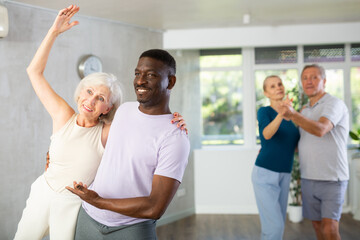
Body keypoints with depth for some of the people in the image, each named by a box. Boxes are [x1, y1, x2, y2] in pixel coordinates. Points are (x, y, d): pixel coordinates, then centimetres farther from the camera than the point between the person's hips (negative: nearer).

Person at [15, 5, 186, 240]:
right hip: (42, 195, 3)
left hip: (72, 206, -3)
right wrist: (54, 31, -10)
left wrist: (174, 124, -35)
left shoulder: (108, 133, -15)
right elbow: (35, 71, -3)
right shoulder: (63, 115, -7)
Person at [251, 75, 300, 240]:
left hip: (284, 176, 7)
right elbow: (267, 134, -29)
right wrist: (281, 114, -45)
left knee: (278, 225, 10)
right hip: (265, 175, -6)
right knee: (275, 226, -13)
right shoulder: (264, 111, -8)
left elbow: (296, 145, 13)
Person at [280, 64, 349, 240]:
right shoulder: (305, 111, 13)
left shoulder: (334, 104, -12)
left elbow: (320, 130, -32)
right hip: (309, 179, 7)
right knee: (317, 225, 13)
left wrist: (293, 114, -48)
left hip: (332, 180, -7)